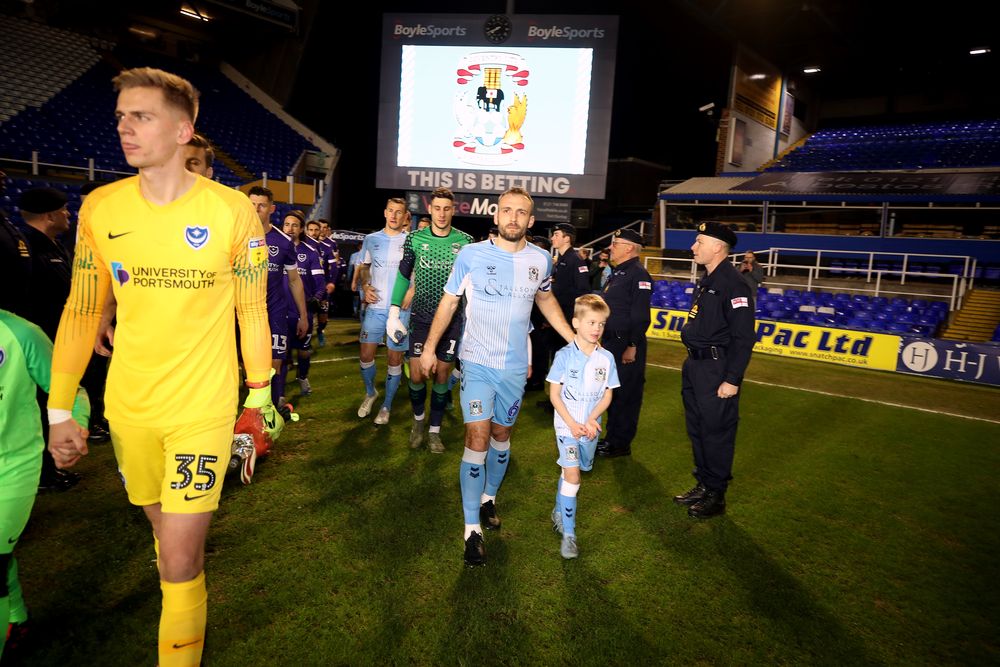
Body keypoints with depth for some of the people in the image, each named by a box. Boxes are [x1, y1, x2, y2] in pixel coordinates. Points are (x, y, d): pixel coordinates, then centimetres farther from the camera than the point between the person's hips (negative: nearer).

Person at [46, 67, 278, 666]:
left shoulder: (232, 210, -11)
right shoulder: (100, 208, -2)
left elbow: (252, 312, -3)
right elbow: (82, 313, 5)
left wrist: (259, 394, 2)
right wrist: (59, 411, 5)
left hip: (204, 408, -4)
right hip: (129, 409, 4)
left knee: (179, 561, -3)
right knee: (167, 530, 23)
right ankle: (187, 617, 51)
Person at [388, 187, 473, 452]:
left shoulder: (465, 241, -2)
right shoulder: (415, 239, -1)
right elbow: (403, 275, 7)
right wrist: (394, 312, 2)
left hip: (452, 318, 0)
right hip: (421, 316, 0)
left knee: (441, 375, 6)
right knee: (417, 374, -1)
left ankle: (434, 430, 21)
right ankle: (418, 420, 27)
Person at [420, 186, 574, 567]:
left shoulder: (541, 260, 1)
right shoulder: (471, 254, -7)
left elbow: (546, 300, 19)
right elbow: (448, 301, 2)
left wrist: (574, 339, 15)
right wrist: (429, 347, 1)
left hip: (515, 365, 3)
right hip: (477, 363, -3)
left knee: (501, 435, 16)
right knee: (477, 438, -10)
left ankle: (488, 497, 38)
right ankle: (472, 529, -1)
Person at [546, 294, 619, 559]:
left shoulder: (606, 358, -2)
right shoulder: (564, 355, -10)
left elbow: (607, 396, 2)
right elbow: (554, 394, -8)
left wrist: (591, 420, -13)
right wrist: (572, 424, -15)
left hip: (591, 427, 4)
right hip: (566, 424, -3)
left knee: (570, 471, 17)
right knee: (572, 474, -11)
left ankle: (559, 512, 41)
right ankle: (568, 534, -3)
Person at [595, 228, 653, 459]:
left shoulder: (638, 275, -15)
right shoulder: (617, 273, 15)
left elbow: (641, 316, -20)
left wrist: (632, 346, -21)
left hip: (627, 345, -10)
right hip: (610, 342, 10)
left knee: (626, 395, 2)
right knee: (612, 392, 17)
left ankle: (621, 444, 13)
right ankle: (611, 437, 30)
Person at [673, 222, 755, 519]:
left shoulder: (733, 284, -17)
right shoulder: (706, 280, 12)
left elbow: (743, 337, -20)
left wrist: (732, 380, -20)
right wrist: (691, 362, 17)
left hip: (717, 370, -10)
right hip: (695, 366, 10)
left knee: (716, 433, 2)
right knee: (696, 429, 17)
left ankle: (715, 495, 17)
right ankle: (703, 485, 33)